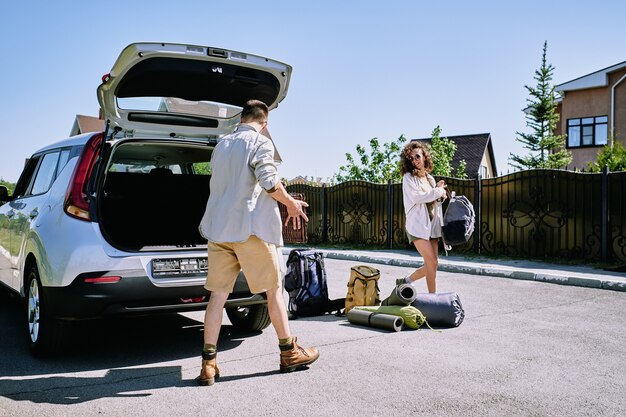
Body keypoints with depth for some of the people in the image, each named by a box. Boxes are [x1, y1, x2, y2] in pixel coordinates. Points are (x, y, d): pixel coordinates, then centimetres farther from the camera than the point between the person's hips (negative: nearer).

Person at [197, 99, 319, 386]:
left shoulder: (222, 145, 17)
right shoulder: (260, 142, -4)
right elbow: (269, 182, -17)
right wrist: (292, 204, -1)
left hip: (219, 228, 6)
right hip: (251, 227, -5)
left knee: (218, 295, 6)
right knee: (274, 289, 8)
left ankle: (208, 363, 4)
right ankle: (289, 353, 18)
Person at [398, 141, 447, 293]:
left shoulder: (430, 178, 16)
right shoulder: (408, 177, -4)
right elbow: (416, 197, -18)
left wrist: (439, 192, 2)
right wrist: (438, 191, -8)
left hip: (432, 225, 7)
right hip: (417, 225, -7)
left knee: (430, 265, 5)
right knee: (432, 262, -12)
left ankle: (405, 281, 24)